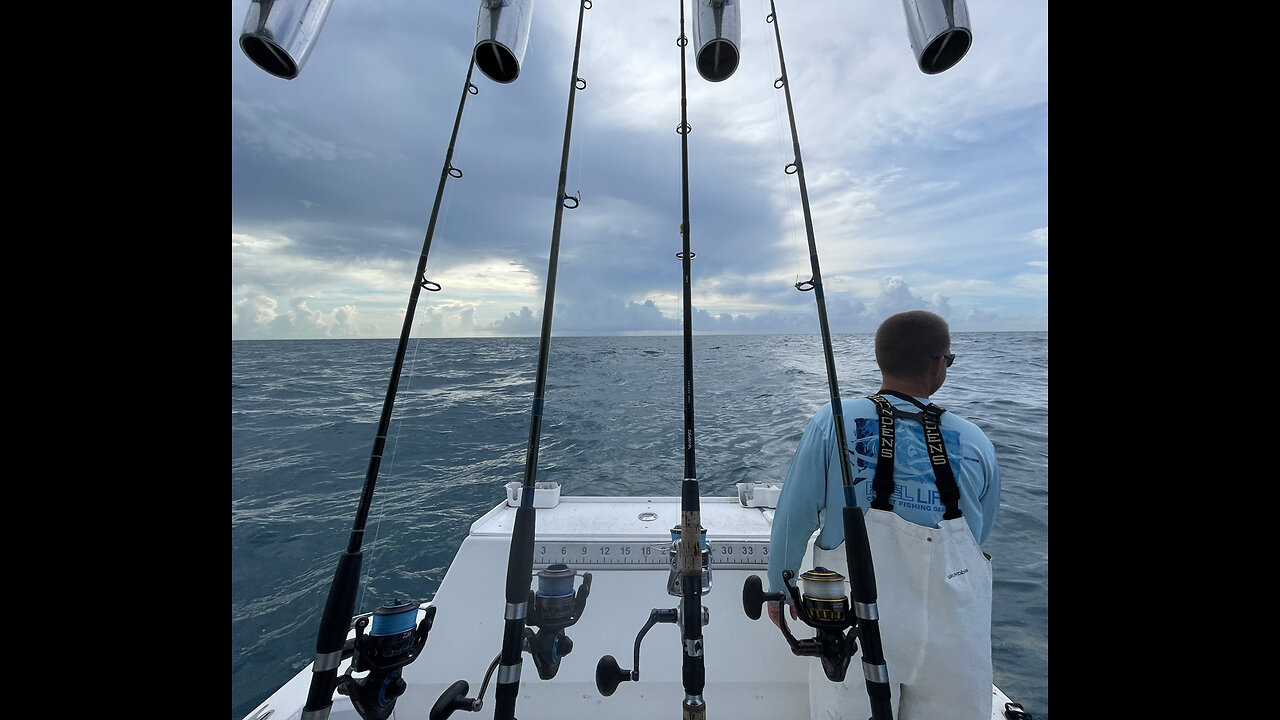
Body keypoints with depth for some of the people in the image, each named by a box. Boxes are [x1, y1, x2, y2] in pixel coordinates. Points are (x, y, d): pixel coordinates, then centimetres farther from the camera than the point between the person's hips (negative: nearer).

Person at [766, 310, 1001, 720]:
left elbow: (794, 518, -13)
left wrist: (780, 588, 5)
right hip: (956, 636, 3)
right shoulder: (976, 443, -9)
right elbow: (980, 533, 7)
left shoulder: (833, 423, -18)